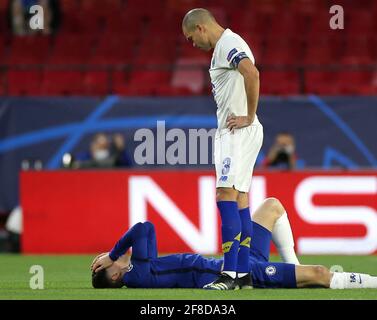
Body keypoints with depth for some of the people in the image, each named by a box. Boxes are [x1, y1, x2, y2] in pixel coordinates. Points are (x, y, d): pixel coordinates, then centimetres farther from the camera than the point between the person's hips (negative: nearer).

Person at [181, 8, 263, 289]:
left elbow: (252, 74, -29)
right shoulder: (224, 46, 20)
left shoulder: (228, 43, -12)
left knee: (226, 197, -15)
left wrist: (249, 117, -21)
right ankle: (243, 272, 13)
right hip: (231, 133, 11)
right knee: (239, 199, 10)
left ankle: (229, 274, -20)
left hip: (240, 131, -11)